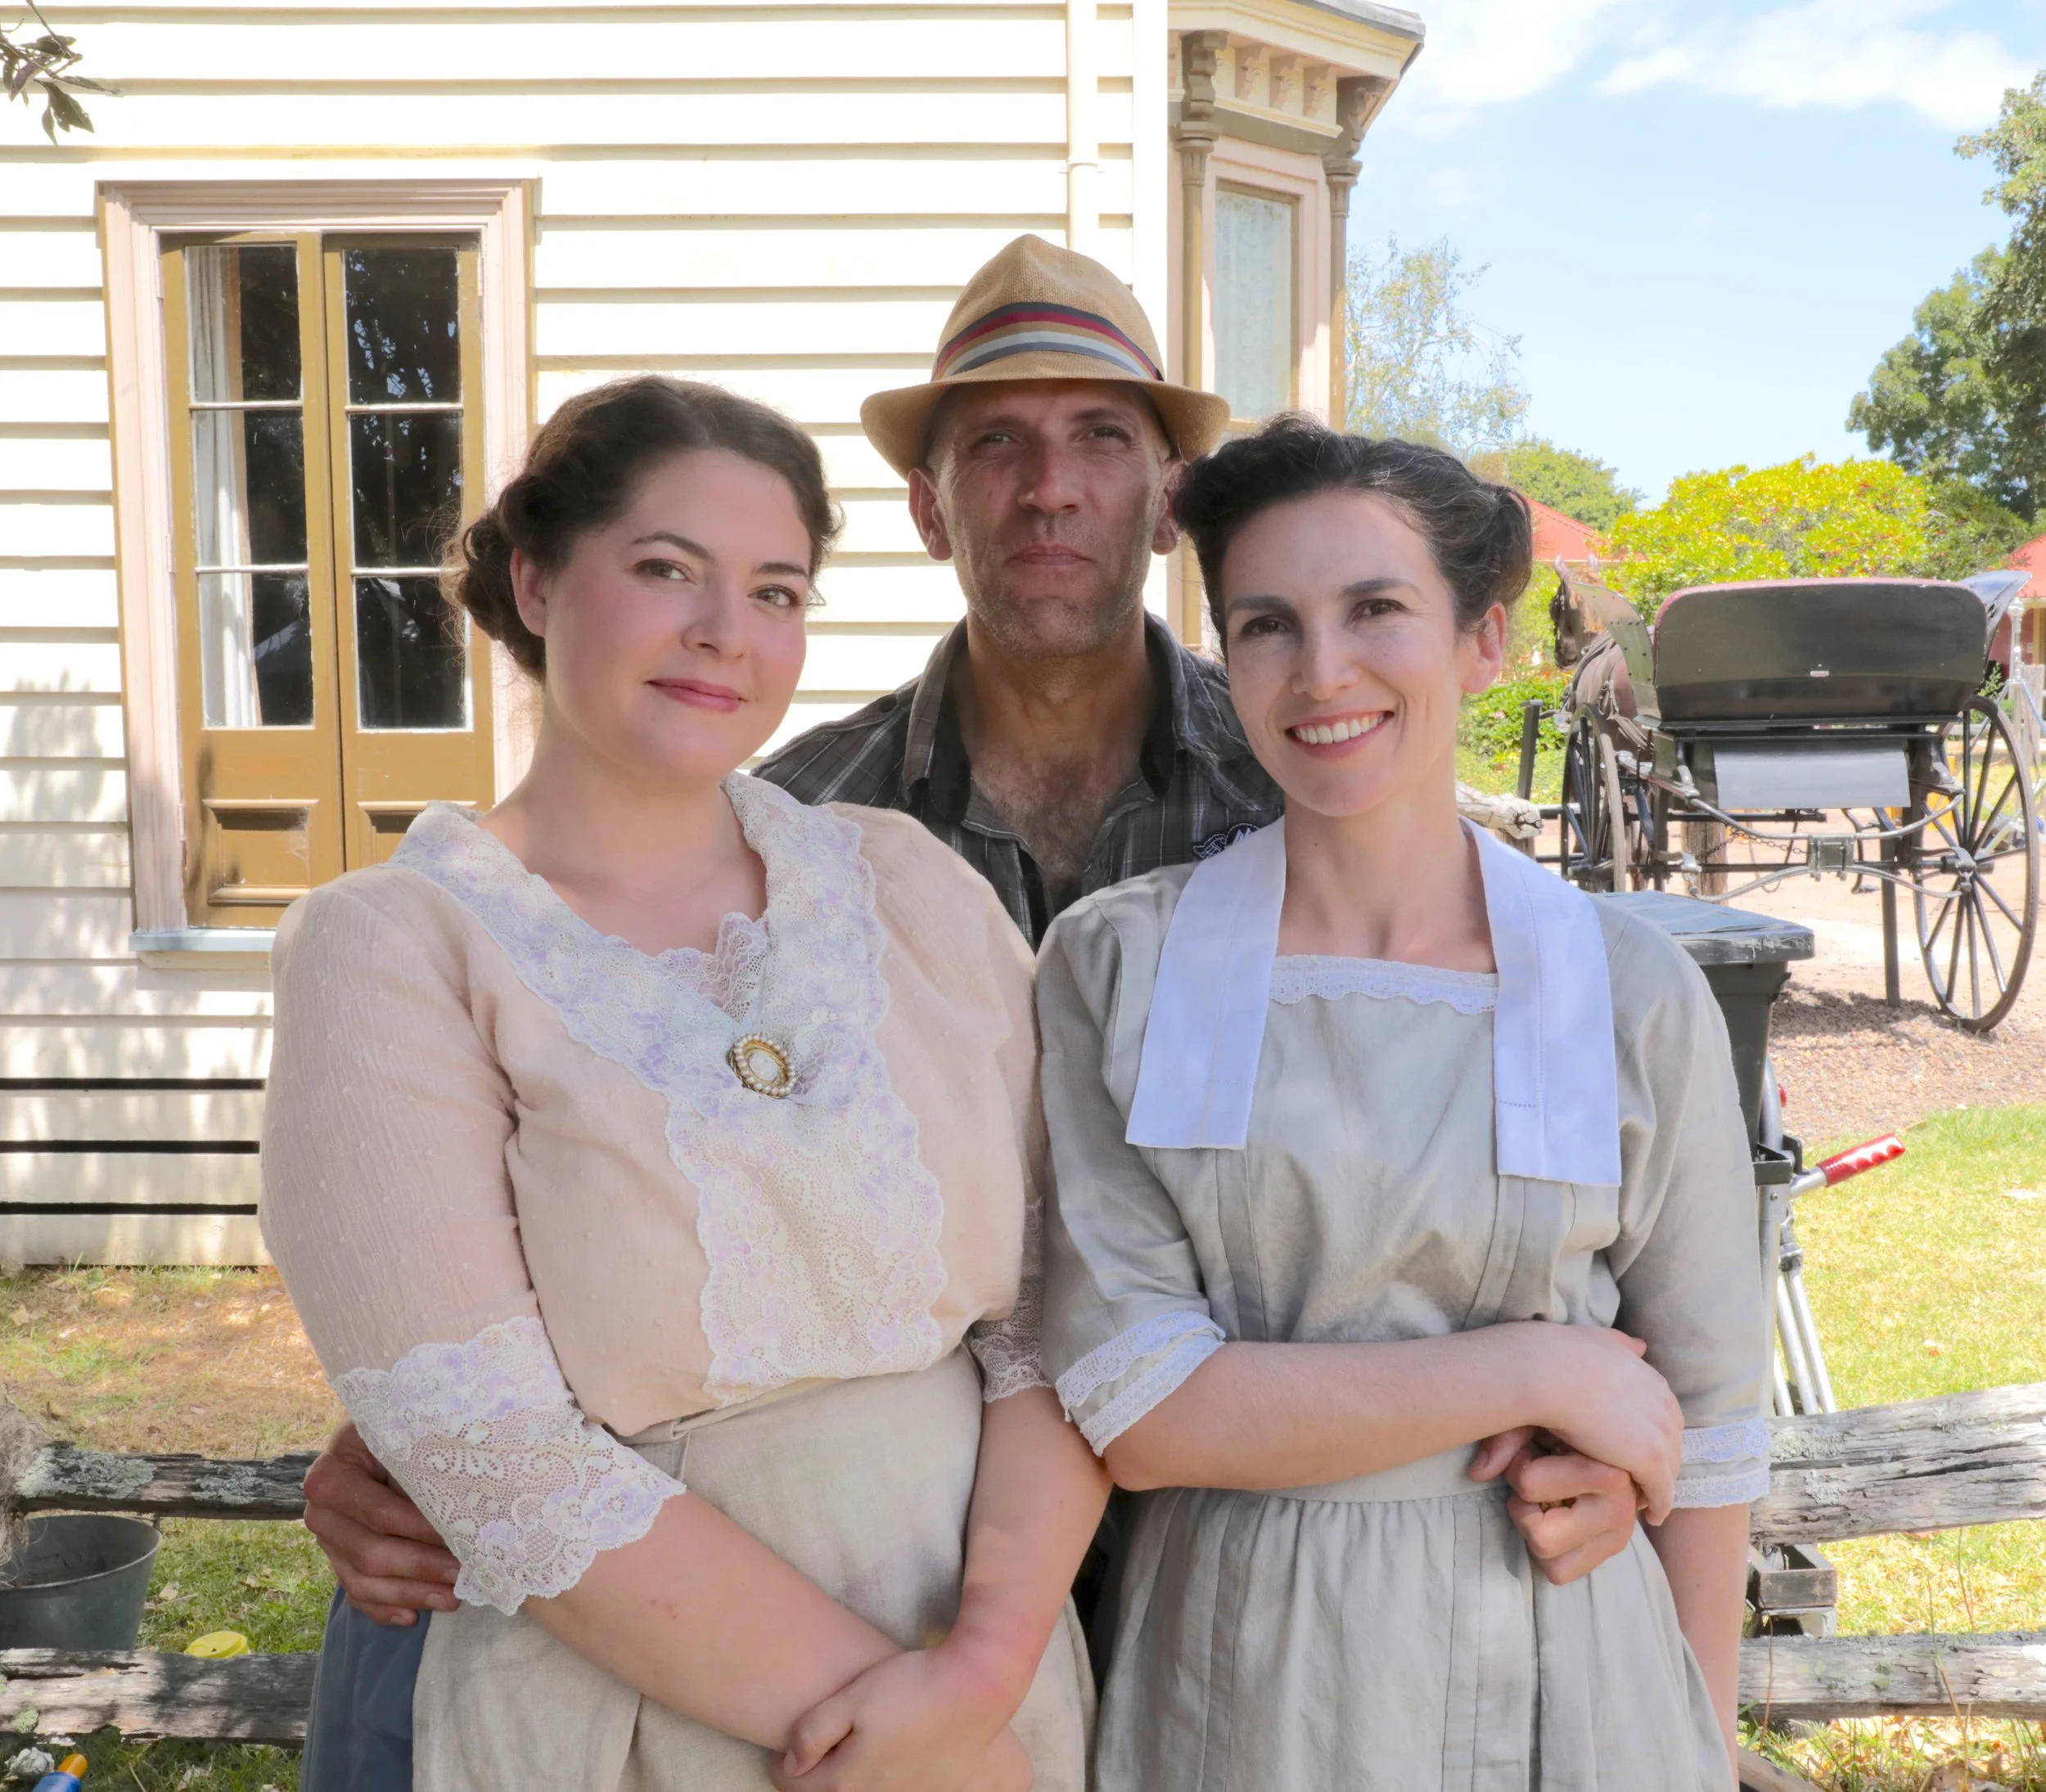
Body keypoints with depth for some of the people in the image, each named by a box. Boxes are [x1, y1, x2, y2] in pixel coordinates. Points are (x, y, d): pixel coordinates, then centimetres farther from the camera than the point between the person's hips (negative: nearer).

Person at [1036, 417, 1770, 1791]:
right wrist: (1534, 1370, -16)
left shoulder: (1637, 995, -7)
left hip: (1557, 1680, 1)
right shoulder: (1117, 967, -9)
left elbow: (1706, 1429, 1)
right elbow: (1131, 1405, -14)